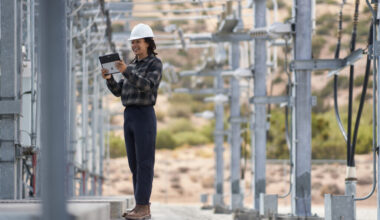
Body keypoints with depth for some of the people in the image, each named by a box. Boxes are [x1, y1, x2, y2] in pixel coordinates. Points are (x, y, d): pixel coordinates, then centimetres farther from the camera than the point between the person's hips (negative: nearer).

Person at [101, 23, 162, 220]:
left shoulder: (155, 64, -4)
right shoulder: (133, 66, 20)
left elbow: (146, 86, -21)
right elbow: (118, 91, 14)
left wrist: (125, 71, -33)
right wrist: (108, 78, -6)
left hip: (145, 116, -8)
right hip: (129, 116, 8)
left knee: (144, 163, -9)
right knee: (135, 163, 7)